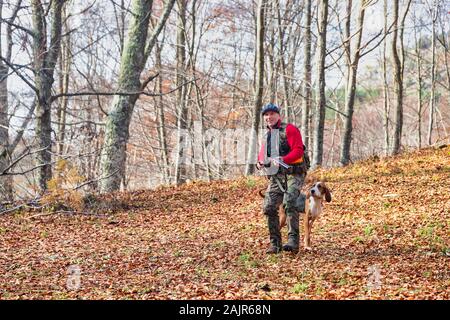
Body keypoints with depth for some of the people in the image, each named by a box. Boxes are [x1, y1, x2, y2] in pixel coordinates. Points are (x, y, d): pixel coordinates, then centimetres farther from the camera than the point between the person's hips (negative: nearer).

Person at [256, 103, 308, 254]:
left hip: (293, 174, -7)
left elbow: (298, 150, -15)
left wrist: (282, 160, -28)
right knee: (269, 207, -2)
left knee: (289, 204, -25)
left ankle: (293, 241, -25)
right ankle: (275, 243, 7)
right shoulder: (267, 136, 20)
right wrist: (260, 162, 2)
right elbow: (262, 154, 26)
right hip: (276, 177, 7)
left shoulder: (289, 129, -5)